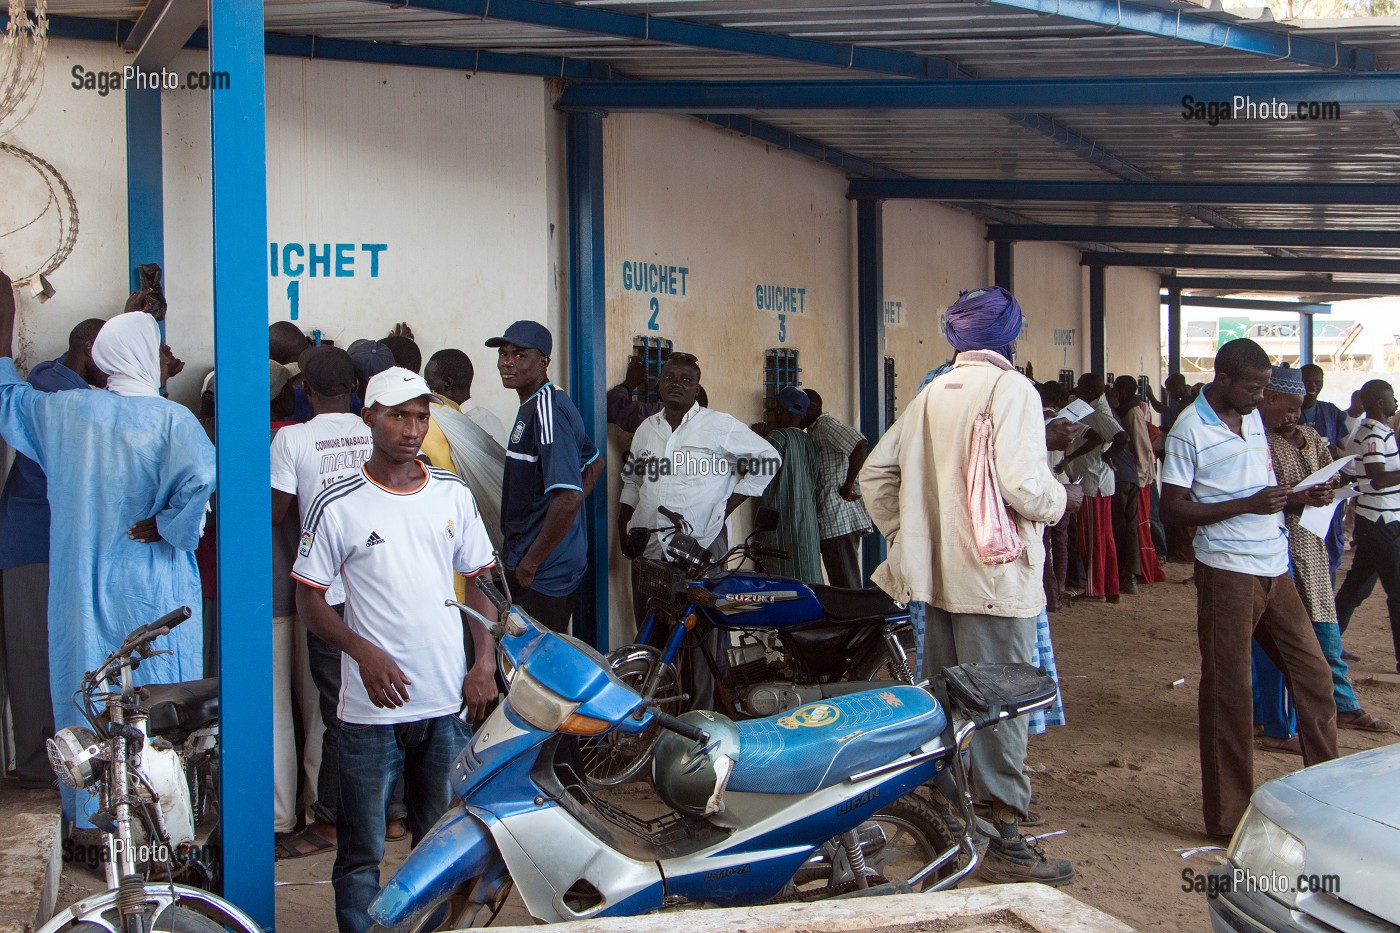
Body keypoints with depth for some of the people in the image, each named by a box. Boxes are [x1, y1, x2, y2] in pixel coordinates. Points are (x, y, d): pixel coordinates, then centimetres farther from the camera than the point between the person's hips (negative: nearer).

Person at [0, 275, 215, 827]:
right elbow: (202, 475, -32)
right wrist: (167, 525, -17)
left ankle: (89, 814, 26)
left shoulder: (62, 412, 1)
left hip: (81, 589, 4)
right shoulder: (169, 419, -14)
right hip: (151, 590, -4)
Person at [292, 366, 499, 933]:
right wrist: (365, 652, -16)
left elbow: (479, 582, 14)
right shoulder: (337, 505, -5)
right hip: (372, 707, -3)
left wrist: (484, 663, 2)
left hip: (451, 701, 3)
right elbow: (308, 599, -1)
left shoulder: (453, 494, 6)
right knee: (361, 849, 4)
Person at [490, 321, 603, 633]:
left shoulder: (547, 408, -18)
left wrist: (529, 564, -18)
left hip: (542, 573, -10)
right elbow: (594, 461, 26)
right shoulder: (532, 405, 14)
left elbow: (568, 498, -27)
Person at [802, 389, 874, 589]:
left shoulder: (825, 425, -8)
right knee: (839, 582, 12)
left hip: (839, 519, -11)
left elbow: (859, 443, -24)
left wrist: (848, 485, -20)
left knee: (846, 583, -10)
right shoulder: (813, 431, 23)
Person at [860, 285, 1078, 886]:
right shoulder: (1011, 389, -10)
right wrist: (1060, 497, -2)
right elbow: (1022, 483, -22)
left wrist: (906, 537, 17)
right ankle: (1004, 842, 3)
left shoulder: (932, 394, 12)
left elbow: (875, 470, 12)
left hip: (935, 574, 7)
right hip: (995, 577, -7)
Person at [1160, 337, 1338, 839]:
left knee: (1314, 675, 10)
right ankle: (1229, 816, 9)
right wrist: (1249, 504, -19)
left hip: (1274, 570, 7)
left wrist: (1295, 497, 2)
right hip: (1227, 572, -7)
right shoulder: (1190, 429, -10)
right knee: (1228, 691, -1)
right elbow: (1172, 509, -13)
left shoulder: (1253, 418, 13)